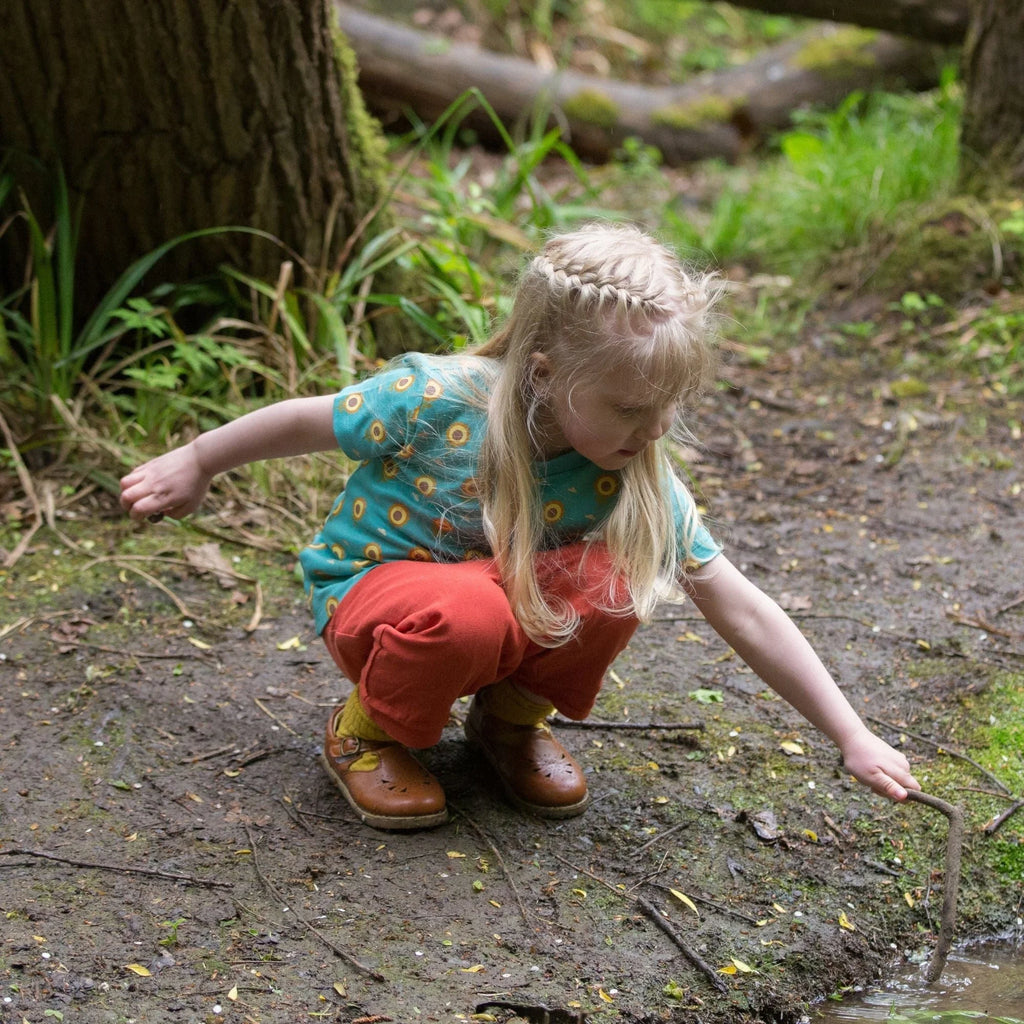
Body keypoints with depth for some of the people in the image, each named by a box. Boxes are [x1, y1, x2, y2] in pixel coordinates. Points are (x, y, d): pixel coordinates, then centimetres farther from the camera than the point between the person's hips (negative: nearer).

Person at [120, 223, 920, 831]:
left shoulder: (636, 477, -19)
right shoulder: (436, 401, -29)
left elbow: (744, 612, -17)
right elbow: (307, 421, -11)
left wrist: (852, 737, -20)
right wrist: (195, 465, 4)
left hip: (507, 599, 4)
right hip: (369, 591, -3)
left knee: (614, 582, -28)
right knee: (469, 612, -39)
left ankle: (514, 715, 1)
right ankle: (368, 731, -7)